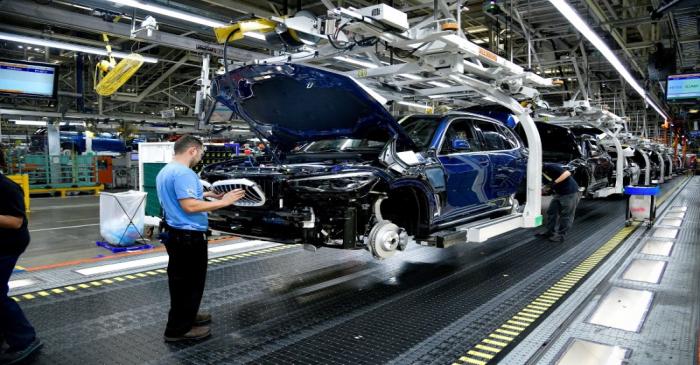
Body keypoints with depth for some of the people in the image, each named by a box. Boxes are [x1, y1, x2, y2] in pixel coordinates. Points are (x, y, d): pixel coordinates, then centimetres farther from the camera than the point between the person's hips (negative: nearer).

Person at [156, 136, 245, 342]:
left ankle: (185, 316, 35)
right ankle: (178, 329, 9)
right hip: (188, 236, -11)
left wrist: (203, 194, 19)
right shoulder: (183, 173, -21)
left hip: (174, 232, 11)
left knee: (180, 279, 20)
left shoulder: (165, 171, 14)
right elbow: (189, 206, -27)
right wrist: (223, 202, -22)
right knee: (190, 281, 0)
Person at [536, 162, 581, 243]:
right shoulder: (542, 173, 4)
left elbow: (567, 173, -28)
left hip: (570, 192, -9)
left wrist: (554, 182, -30)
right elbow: (548, 186, 10)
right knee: (551, 212, 10)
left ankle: (561, 235, 8)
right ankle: (550, 232, 20)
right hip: (559, 193, 9)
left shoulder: (550, 167, -22)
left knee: (566, 215, 0)